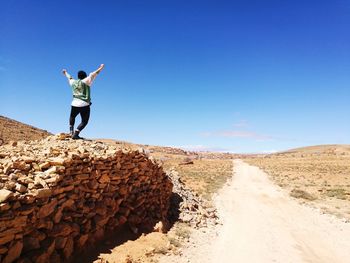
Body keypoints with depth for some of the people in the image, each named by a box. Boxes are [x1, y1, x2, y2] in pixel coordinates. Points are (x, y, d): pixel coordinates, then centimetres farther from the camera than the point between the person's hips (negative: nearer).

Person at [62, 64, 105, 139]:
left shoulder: (73, 82, 14)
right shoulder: (85, 81, 0)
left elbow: (70, 78, 34)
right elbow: (92, 75, -8)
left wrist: (66, 73, 54)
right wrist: (100, 68, -9)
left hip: (75, 104, 5)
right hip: (84, 105, -5)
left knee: (72, 117, 29)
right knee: (84, 121, 3)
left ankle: (71, 132, 26)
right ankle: (75, 134, -9)